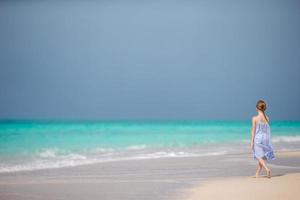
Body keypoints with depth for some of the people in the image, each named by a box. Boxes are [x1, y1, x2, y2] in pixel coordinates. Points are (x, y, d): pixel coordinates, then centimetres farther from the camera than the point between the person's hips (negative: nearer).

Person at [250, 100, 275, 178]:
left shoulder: (255, 118, -10)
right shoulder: (267, 118, 1)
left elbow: (253, 130, -9)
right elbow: (267, 129, 5)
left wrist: (252, 142, -5)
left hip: (258, 138, -4)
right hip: (266, 138, 4)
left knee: (259, 156, 2)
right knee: (262, 157, 13)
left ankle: (267, 169, -21)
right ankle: (257, 174, 20)